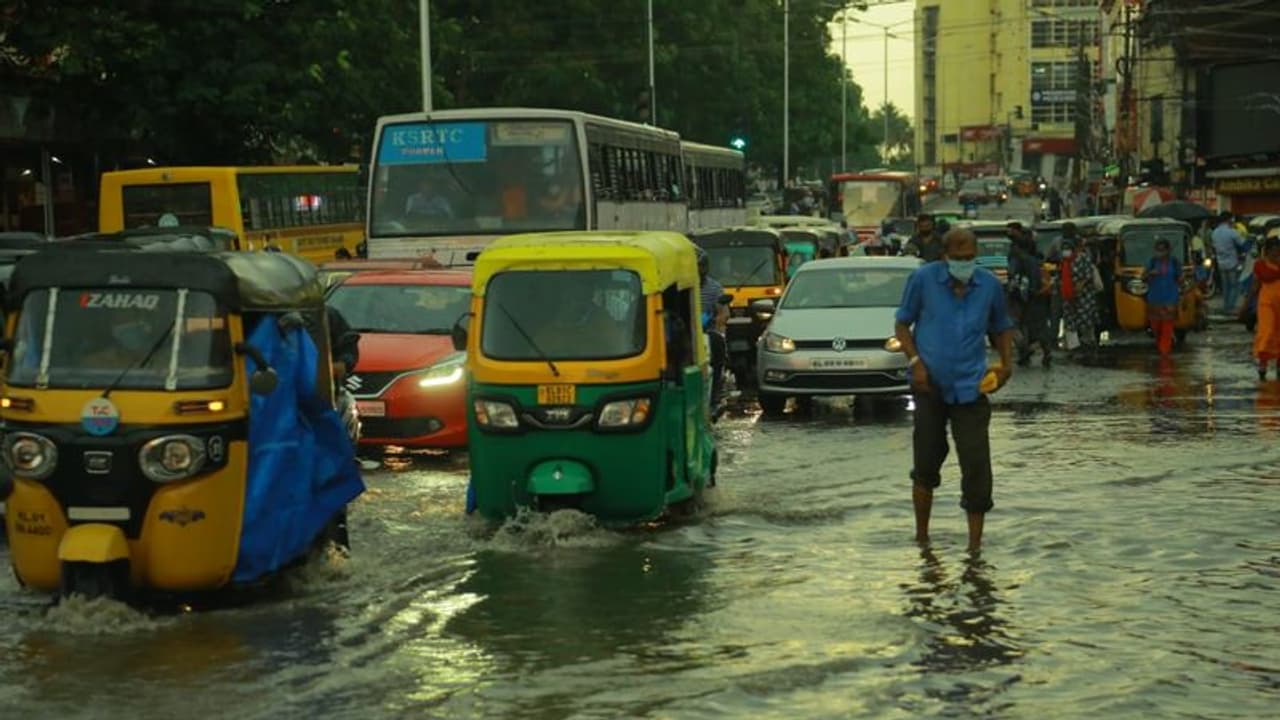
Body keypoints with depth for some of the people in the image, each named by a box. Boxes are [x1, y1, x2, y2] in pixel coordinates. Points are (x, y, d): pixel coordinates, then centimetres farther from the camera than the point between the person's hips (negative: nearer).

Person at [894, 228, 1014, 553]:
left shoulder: (990, 285, 3)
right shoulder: (923, 279, -4)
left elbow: (1002, 327, 17)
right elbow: (902, 323, 3)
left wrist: (1006, 362, 0)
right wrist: (915, 362, -11)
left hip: (971, 388, 1)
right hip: (931, 386, -1)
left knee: (977, 466, -6)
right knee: (926, 464, 8)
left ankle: (975, 543, 2)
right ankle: (921, 536, 26)